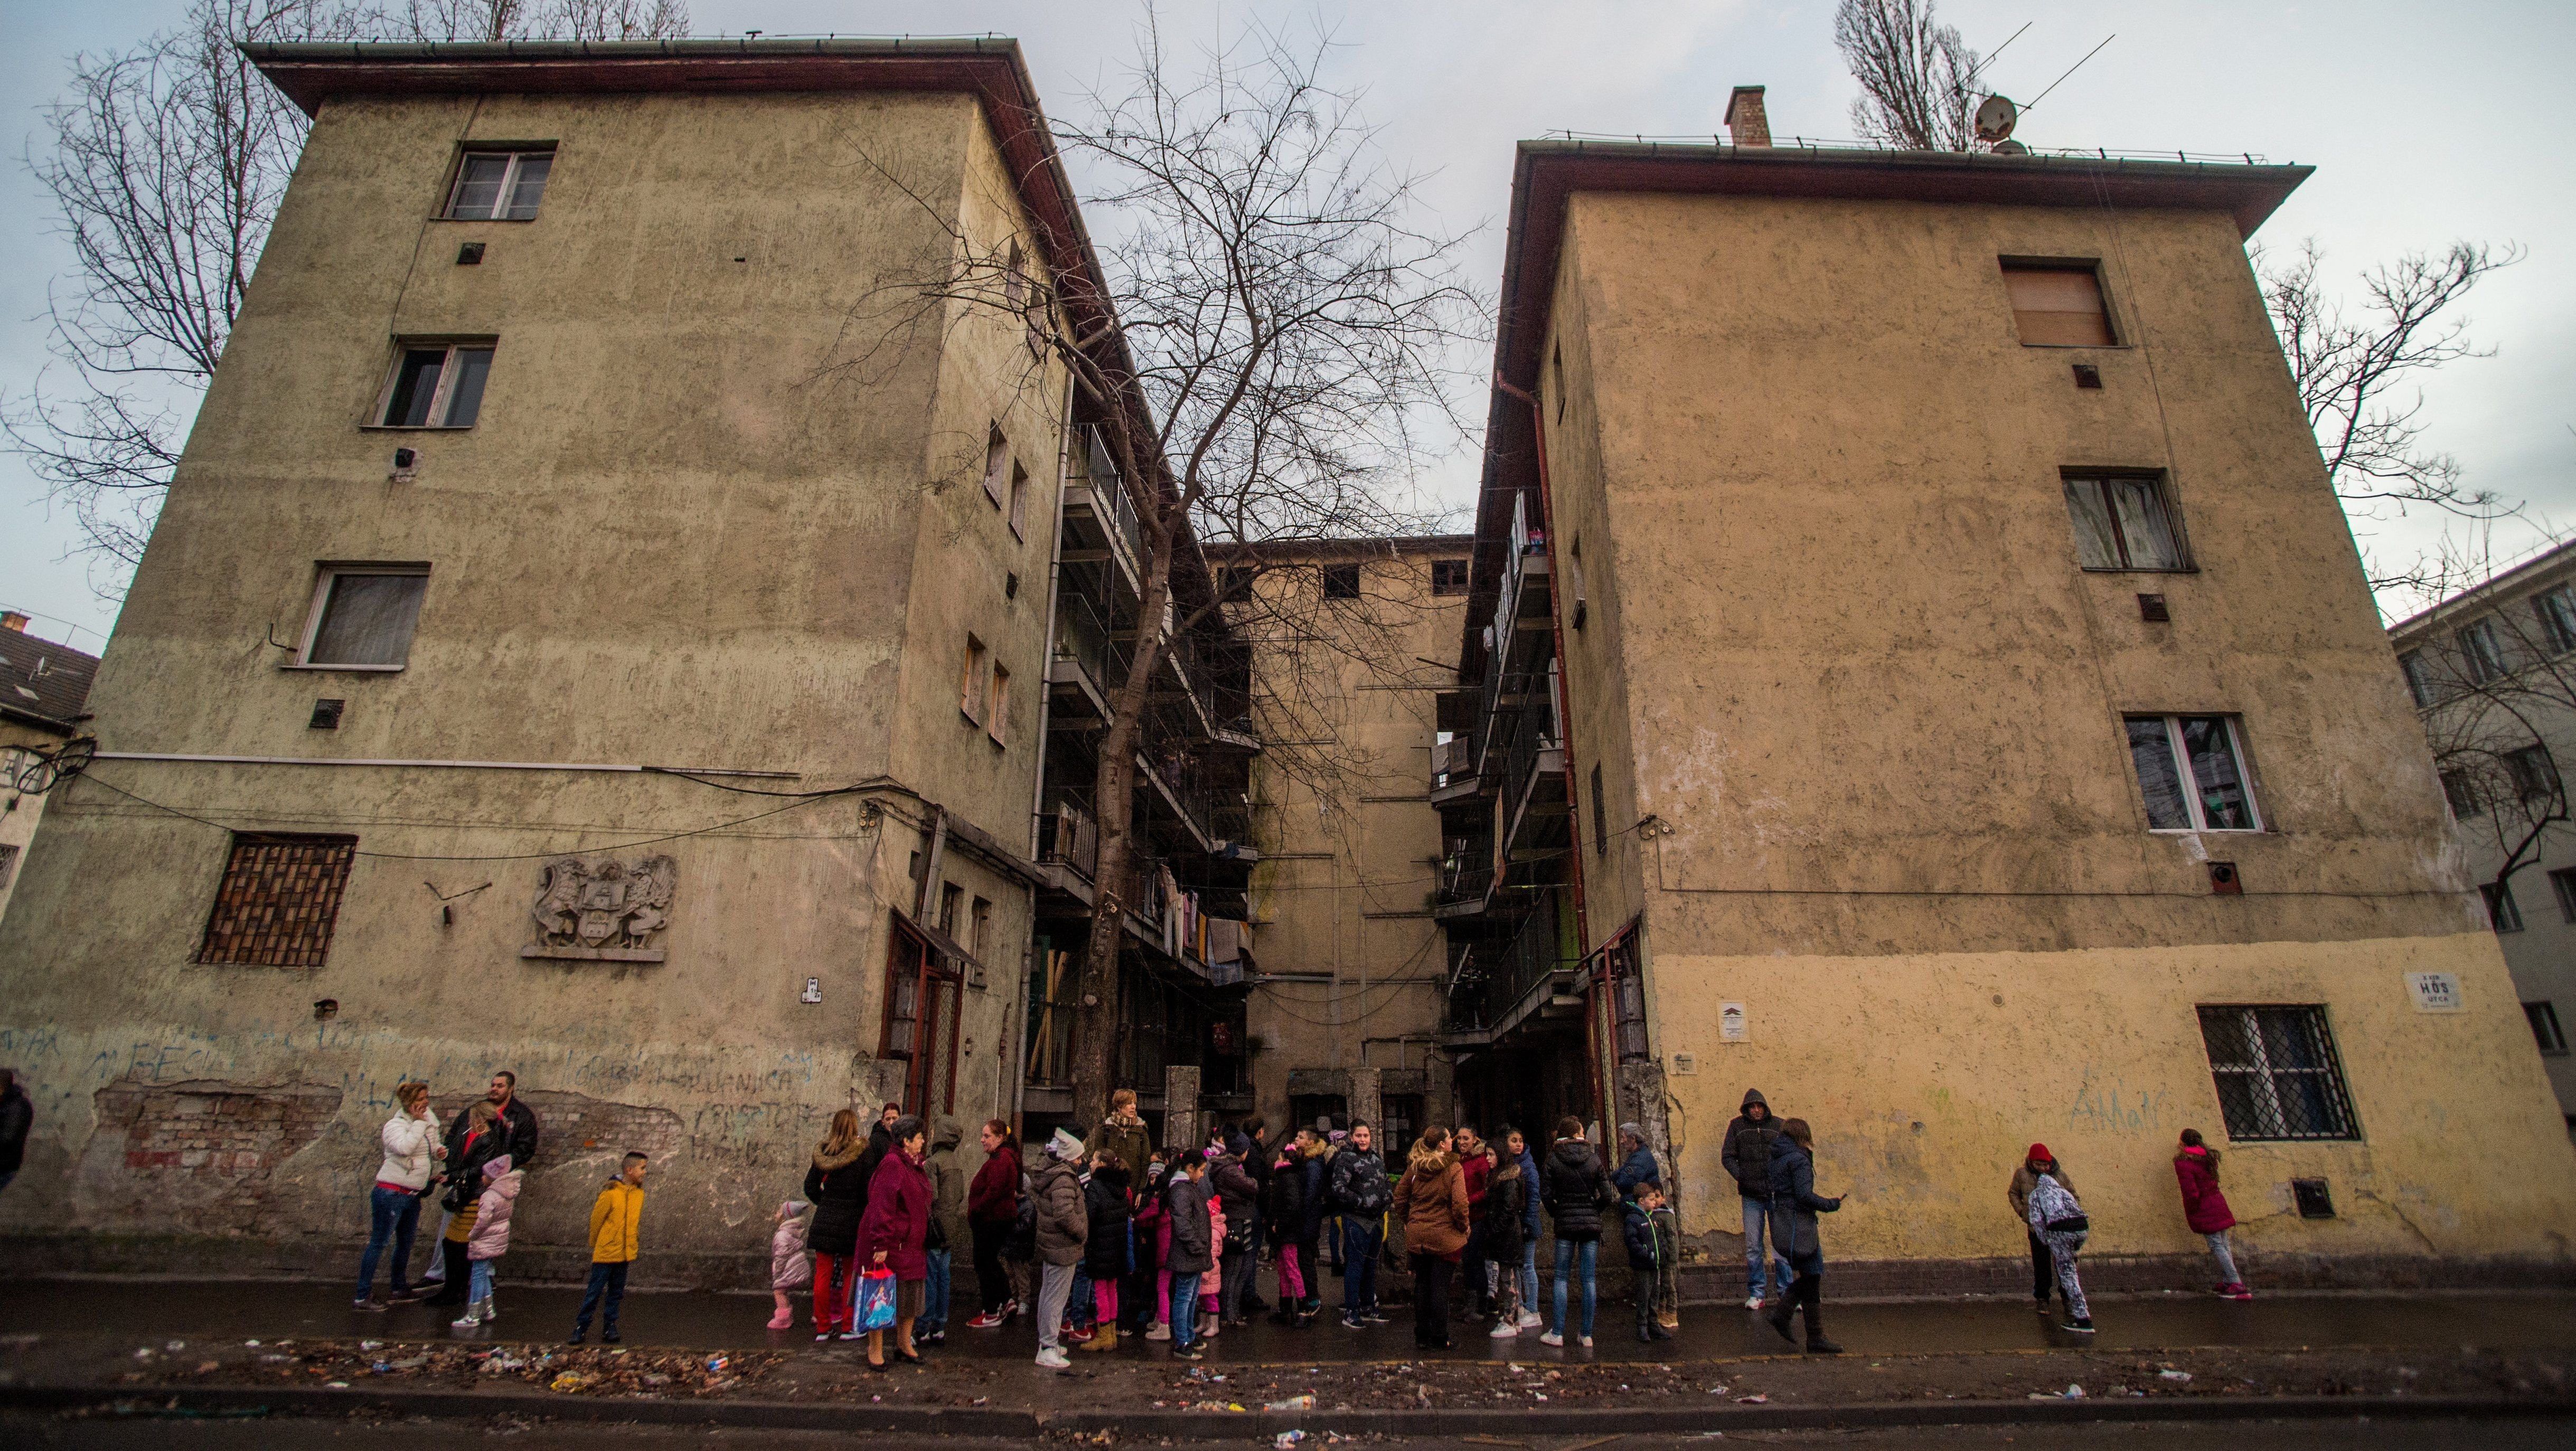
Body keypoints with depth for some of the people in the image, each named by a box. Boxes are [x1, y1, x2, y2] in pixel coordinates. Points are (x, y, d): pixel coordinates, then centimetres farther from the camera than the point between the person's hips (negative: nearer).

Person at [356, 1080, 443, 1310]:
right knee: (379, 1243, -5)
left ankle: (400, 1288, 29)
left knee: (406, 1243, 16)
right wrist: (419, 1123, -21)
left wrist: (440, 1151, 2)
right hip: (391, 1193, -8)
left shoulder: (429, 1120, 10)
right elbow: (405, 1146, -31)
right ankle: (363, 1295, 1)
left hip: (414, 1195, 8)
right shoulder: (395, 1125, -11)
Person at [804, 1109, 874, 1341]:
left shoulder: (822, 1152, 2)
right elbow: (867, 1191, -11)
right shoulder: (862, 1153, -10)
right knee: (850, 1274, 8)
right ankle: (847, 1327, 13)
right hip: (850, 1220, -3)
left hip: (824, 1220, 3)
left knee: (823, 1274, 10)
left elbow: (810, 1187, 6)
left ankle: (823, 1328, 15)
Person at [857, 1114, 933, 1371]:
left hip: (910, 1244, 9)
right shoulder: (892, 1165, -19)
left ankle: (904, 1344, 28)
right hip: (889, 1245, -9)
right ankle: (875, 1350, 16)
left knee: (910, 1298, 15)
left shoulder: (913, 1165, 12)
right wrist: (882, 1244, -26)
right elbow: (881, 1206, -24)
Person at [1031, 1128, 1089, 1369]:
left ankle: (1046, 1341, 32)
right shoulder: (1063, 1179, -24)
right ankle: (1048, 1349, 6)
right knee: (1056, 1298, 0)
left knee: (1046, 1293, 19)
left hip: (1048, 1243, 9)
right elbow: (1065, 1215, -32)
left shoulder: (1044, 1172, 3)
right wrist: (1083, 1231, -17)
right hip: (1064, 1249, -9)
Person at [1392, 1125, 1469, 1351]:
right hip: (1444, 1236, -4)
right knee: (1440, 1287, 5)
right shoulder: (1454, 1169, -12)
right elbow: (1460, 1204, -17)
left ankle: (1421, 1337, 21)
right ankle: (1439, 1339, 12)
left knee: (1421, 1284, 13)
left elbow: (1400, 1195, 7)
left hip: (1417, 1236, 4)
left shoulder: (1414, 1167, 2)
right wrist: (1463, 1227, -1)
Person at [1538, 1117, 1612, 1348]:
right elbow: (1608, 1196, -3)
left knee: (1561, 1278, 5)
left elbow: (1546, 1194, -9)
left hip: (1565, 1224, -1)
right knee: (1589, 1279, 6)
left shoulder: (1552, 1160, -3)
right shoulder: (1594, 1159, -1)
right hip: (1592, 1224, 1)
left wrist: (1556, 1213, 8)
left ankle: (1557, 1333, 3)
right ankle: (1587, 1335, 9)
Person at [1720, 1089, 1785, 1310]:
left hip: (1778, 1194, 0)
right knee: (1753, 1247, 4)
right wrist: (1741, 1176, -9)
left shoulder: (1778, 1126, 7)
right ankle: (1756, 1293, 13)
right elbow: (1727, 1156, 5)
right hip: (1751, 1196, 0)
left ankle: (1786, 1291, 14)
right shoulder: (1737, 1126, 7)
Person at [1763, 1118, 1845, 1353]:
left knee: (1809, 1276, 17)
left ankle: (1781, 1314, 9)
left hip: (1783, 1224, 9)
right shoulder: (1798, 1159, -14)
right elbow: (1804, 1194, -20)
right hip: (1798, 1225, -9)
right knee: (1814, 1279, -1)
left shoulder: (1776, 1158, 14)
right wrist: (1830, 1205, -7)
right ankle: (1816, 1339, 4)